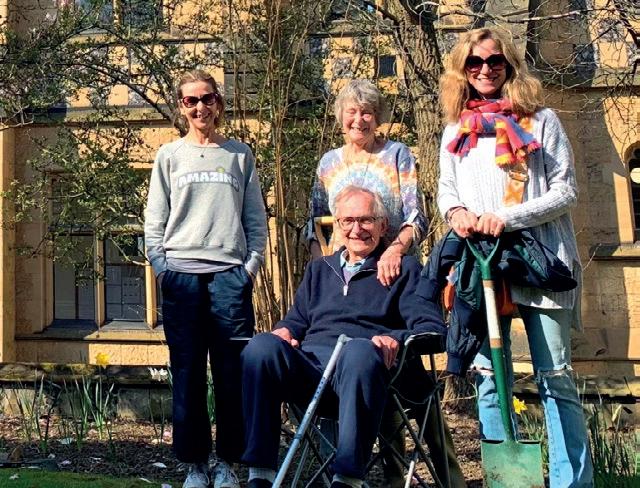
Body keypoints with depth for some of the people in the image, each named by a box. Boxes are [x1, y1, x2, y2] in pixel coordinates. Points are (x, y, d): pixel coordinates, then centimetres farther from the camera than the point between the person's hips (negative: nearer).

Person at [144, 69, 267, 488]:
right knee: (188, 372, 2)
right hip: (181, 276, 0)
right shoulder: (169, 156, 11)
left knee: (233, 372, -1)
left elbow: (257, 220, 10)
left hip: (230, 275, 0)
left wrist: (251, 266, 0)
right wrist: (162, 267, -1)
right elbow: (155, 222, 9)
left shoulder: (240, 155, 12)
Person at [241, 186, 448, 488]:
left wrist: (397, 339, -16)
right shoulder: (319, 269, 32)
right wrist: (285, 330, 4)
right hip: (309, 364, 3)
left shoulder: (404, 268, 18)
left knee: (361, 350, -40)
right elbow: (297, 319, 30)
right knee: (261, 347, -29)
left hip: (361, 364, -3)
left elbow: (433, 327, 6)